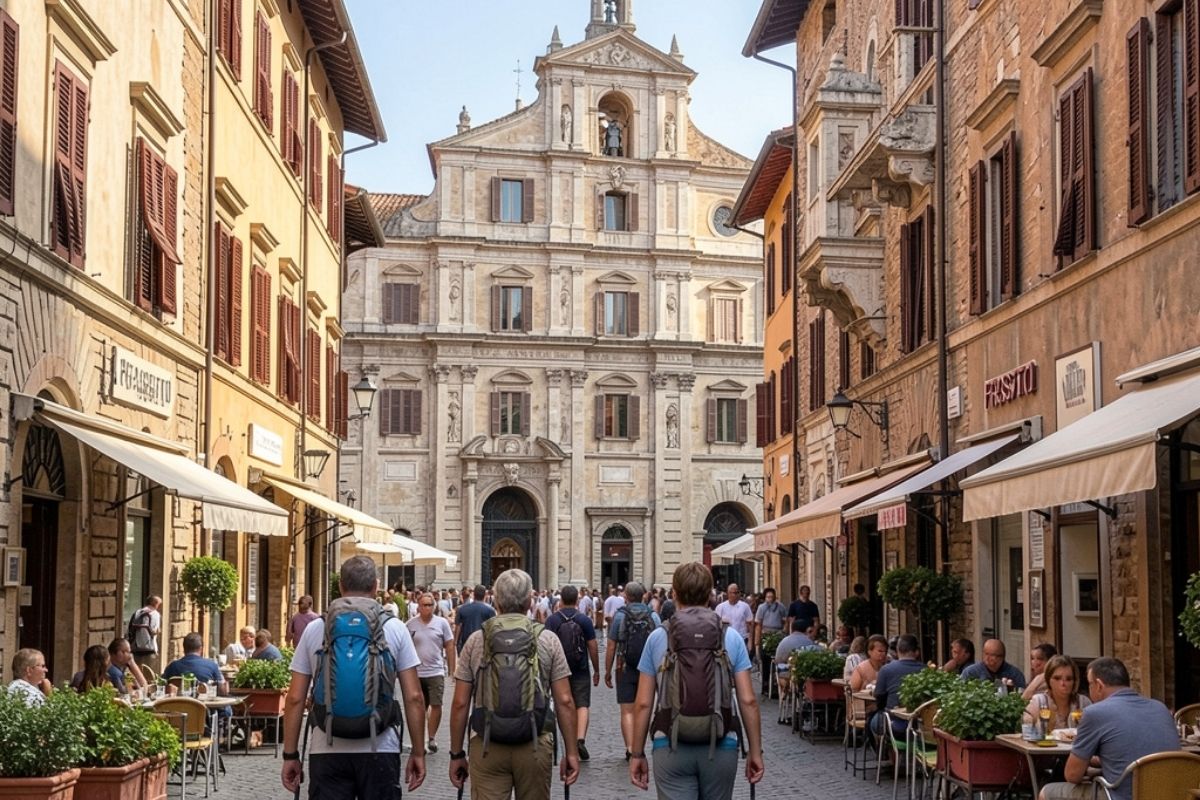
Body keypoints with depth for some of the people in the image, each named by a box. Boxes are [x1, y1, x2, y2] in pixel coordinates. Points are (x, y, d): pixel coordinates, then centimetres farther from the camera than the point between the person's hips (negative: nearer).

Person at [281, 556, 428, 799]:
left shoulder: (314, 630, 4)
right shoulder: (394, 628, 2)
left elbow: (295, 698, 4)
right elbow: (413, 697, -1)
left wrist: (290, 755, 10)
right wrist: (418, 752, 6)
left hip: (327, 751, 1)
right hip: (380, 751, -1)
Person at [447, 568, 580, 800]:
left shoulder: (475, 641, 2)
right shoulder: (548, 640, 1)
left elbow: (460, 704, 1)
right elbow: (564, 702, -2)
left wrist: (456, 754, 9)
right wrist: (572, 752, 4)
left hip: (486, 747, 0)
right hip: (534, 746, 0)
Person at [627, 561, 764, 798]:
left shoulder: (657, 638, 1)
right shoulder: (731, 638, 2)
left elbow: (643, 704, 1)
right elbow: (748, 701, -1)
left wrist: (637, 754, 9)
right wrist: (755, 751, 8)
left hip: (670, 747, -1)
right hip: (721, 747, 1)